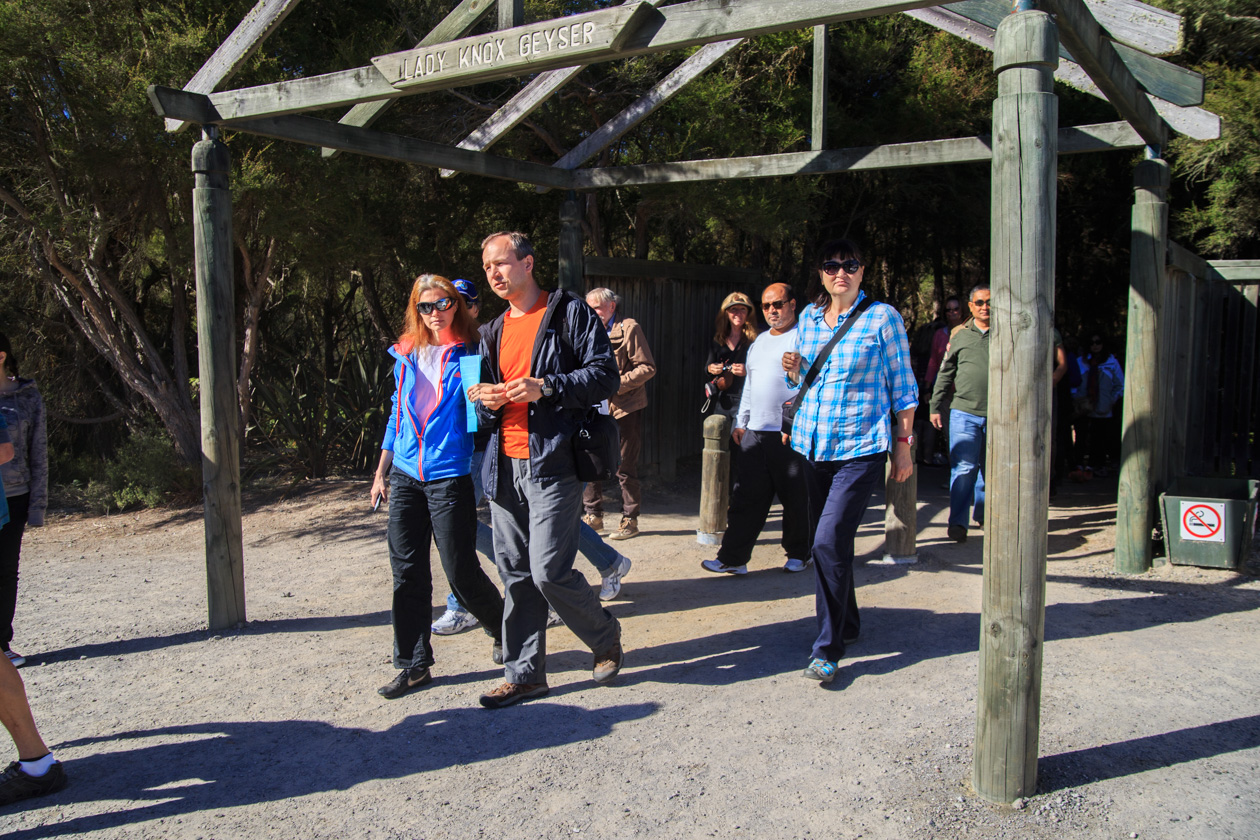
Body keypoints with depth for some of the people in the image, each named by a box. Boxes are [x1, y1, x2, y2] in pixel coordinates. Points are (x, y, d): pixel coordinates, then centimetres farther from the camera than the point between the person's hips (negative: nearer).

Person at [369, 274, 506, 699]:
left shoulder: (468, 354, -2)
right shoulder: (406, 356, 12)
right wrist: (381, 472, 19)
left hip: (451, 476, -5)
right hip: (405, 476, 5)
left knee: (460, 571, -1)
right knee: (407, 572, 6)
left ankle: (503, 630, 26)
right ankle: (413, 665, 17)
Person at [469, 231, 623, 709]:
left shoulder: (569, 312, -2)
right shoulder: (494, 332, 19)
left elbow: (605, 375, -8)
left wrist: (545, 387, -20)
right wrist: (487, 402, 0)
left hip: (552, 464, -7)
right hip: (505, 467, 7)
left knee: (549, 571, -11)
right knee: (516, 576, 9)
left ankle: (607, 640, 15)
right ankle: (525, 674, 20)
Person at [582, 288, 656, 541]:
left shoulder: (629, 328, -5)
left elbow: (648, 367, -10)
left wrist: (617, 383, -17)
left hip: (626, 409, -6)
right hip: (598, 409, 6)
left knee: (625, 468, 1)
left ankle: (630, 520, 13)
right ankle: (593, 515, 18)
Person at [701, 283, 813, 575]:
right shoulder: (759, 341, 20)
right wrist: (740, 422, 21)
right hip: (755, 433, 7)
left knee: (796, 498, 5)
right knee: (747, 497, 4)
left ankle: (799, 555, 21)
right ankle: (733, 558, 6)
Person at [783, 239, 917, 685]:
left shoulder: (882, 317, -4)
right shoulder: (809, 317, 10)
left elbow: (902, 385, -1)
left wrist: (903, 444, -3)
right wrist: (794, 370, -2)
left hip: (860, 448, -5)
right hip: (811, 444, 6)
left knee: (829, 541, -15)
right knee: (832, 540, 13)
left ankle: (827, 648, -3)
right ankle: (847, 626, 32)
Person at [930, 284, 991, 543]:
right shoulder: (960, 336, 9)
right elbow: (945, 374, 14)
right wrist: (936, 406, 11)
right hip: (964, 413, -1)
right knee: (964, 468, -7)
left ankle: (983, 514, 28)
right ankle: (958, 522, -3)